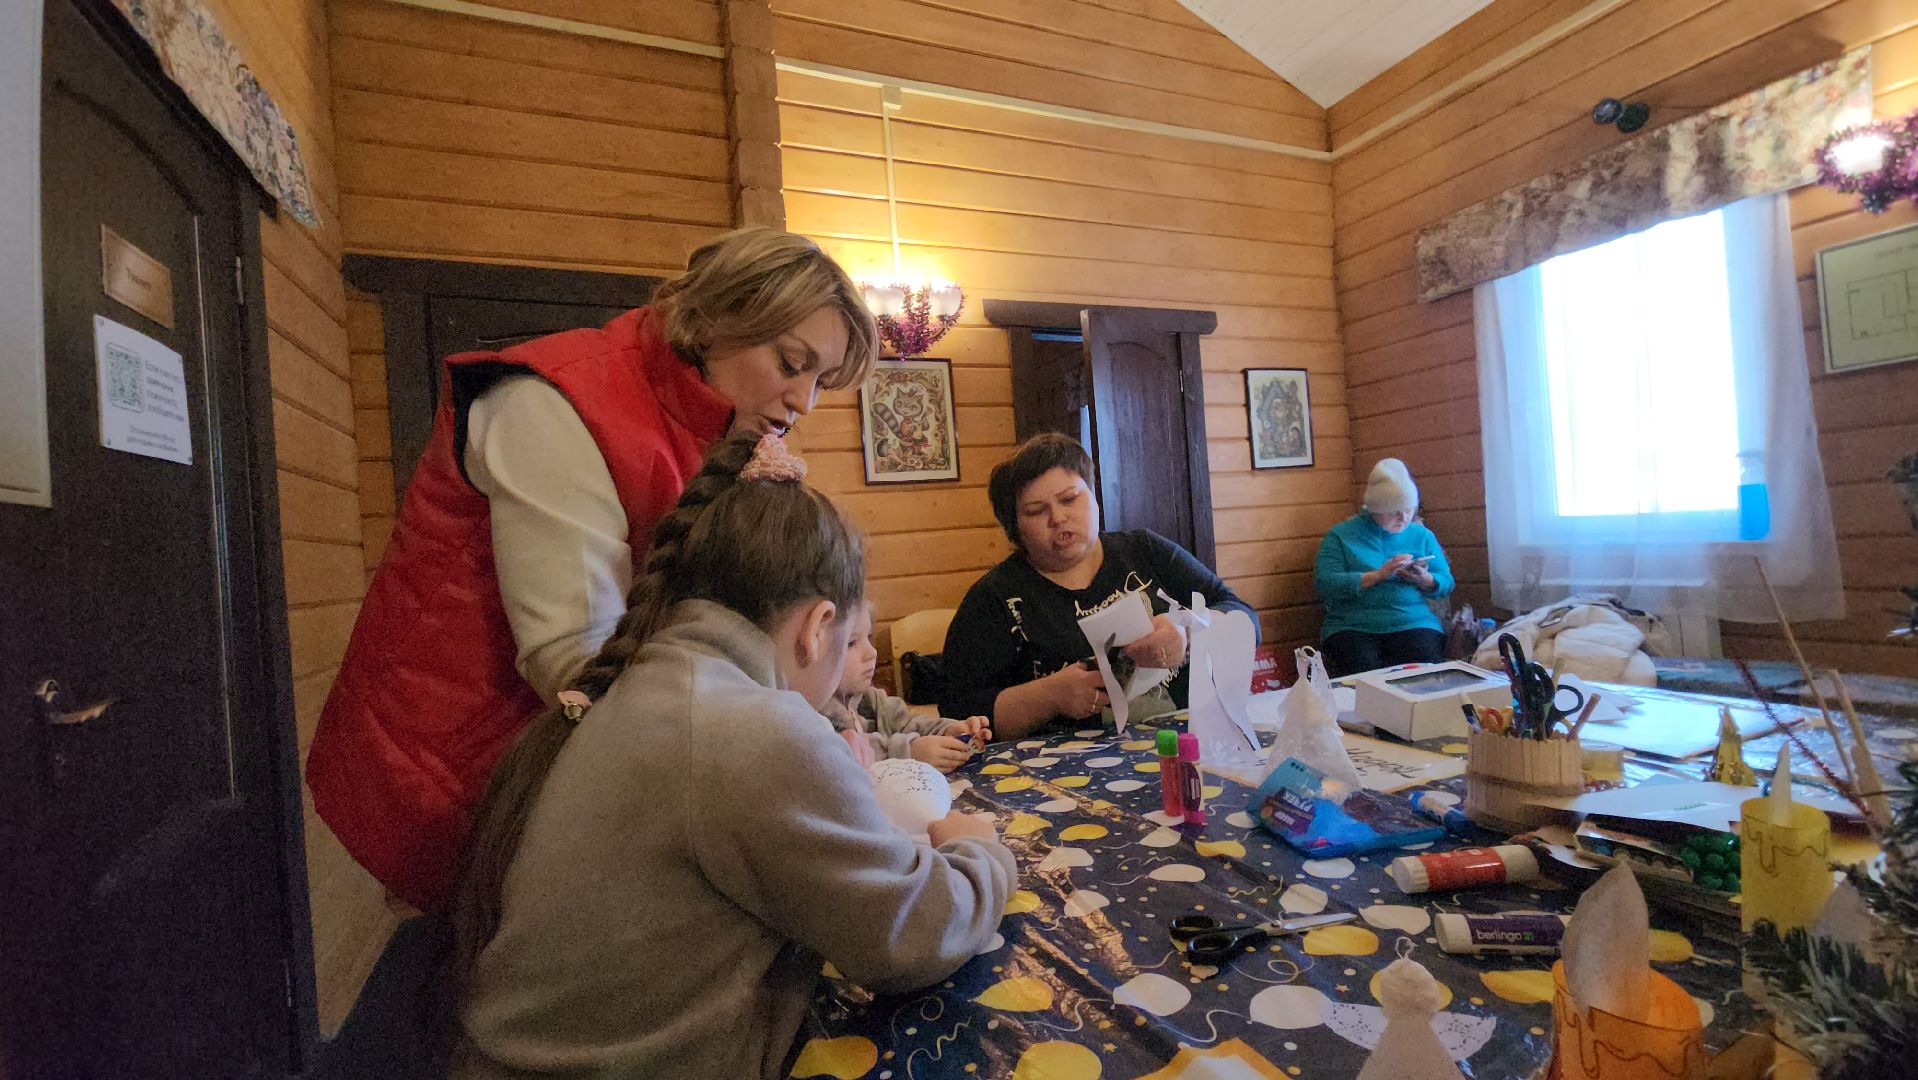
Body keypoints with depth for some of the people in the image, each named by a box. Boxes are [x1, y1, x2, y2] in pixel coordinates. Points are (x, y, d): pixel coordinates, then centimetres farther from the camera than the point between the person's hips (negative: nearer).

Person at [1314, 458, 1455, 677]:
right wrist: (1378, 575, -14)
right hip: (1352, 627, -2)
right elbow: (1325, 584, -8)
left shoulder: (1422, 536, 16)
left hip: (1414, 624, 3)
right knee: (1364, 675, -31)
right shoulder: (1340, 536, 5)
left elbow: (1447, 583, 13)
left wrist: (1425, 580, -9)